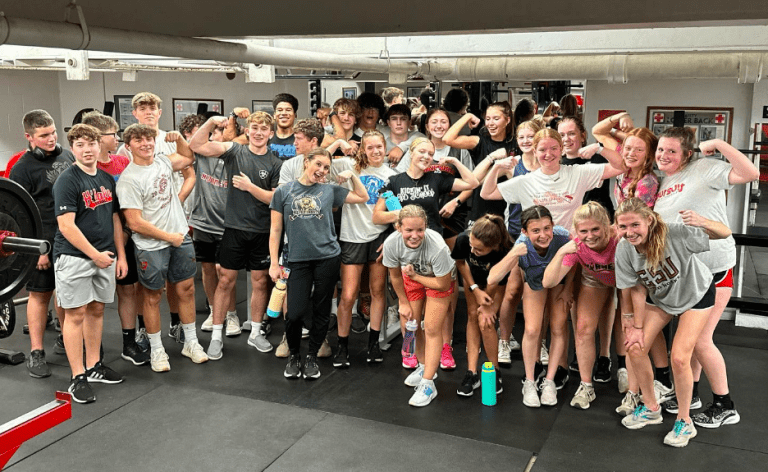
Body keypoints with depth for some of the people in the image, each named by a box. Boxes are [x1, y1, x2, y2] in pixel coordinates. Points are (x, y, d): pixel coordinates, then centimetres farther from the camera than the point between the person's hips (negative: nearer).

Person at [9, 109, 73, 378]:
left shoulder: (67, 156, 8)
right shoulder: (22, 169, -9)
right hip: (45, 243, -5)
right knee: (40, 295, 4)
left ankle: (66, 340, 31)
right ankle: (36, 353, 12)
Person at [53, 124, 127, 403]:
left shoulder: (107, 179, 11)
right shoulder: (67, 181, -11)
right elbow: (66, 225, -16)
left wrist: (120, 255, 11)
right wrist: (95, 254, -15)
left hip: (104, 256, 7)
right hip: (74, 257, -6)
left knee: (96, 310, 13)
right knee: (76, 314, -2)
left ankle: (93, 366, 26)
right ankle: (78, 378, 3)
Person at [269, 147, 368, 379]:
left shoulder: (330, 191, 8)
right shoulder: (283, 191, 5)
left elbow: (363, 197, 15)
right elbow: (275, 230, 5)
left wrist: (352, 175, 3)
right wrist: (274, 262, 0)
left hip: (327, 258, 2)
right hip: (296, 259, -1)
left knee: (321, 311, 7)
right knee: (295, 313, -7)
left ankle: (312, 357, 25)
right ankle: (294, 356, 18)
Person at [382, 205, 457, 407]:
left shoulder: (437, 247, -41)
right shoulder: (391, 243, -30)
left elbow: (443, 285, -27)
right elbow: (395, 276, -9)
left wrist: (415, 276, -23)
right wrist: (404, 302, 1)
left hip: (438, 280, -4)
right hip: (411, 277, 4)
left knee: (432, 330, -9)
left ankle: (428, 384, 0)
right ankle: (424, 366, 32)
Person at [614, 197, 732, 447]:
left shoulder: (675, 234, -37)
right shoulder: (624, 250, -25)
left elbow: (725, 233, -31)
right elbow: (637, 289, -11)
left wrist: (703, 223, -53)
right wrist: (638, 327, -9)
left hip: (695, 293, -4)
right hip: (659, 297, 4)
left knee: (679, 358, -14)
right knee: (635, 348, -5)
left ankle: (684, 422, 10)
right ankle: (651, 408, 20)